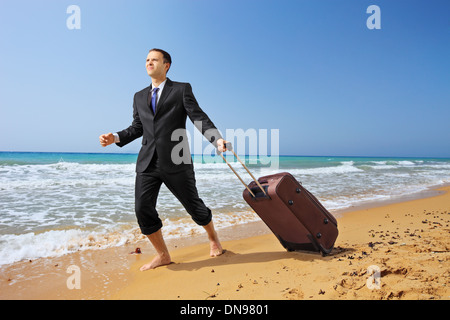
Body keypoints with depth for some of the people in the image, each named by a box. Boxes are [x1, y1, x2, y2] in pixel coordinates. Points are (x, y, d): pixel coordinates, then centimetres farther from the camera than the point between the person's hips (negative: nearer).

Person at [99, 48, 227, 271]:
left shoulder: (182, 90, 4)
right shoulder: (139, 97, 18)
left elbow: (199, 118, -4)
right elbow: (137, 127, 22)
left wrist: (217, 140, -19)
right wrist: (115, 138, 6)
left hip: (175, 162, -4)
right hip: (147, 163, 4)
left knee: (193, 206, 5)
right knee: (143, 209, -5)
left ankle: (213, 238, 36)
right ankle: (162, 255, 17)